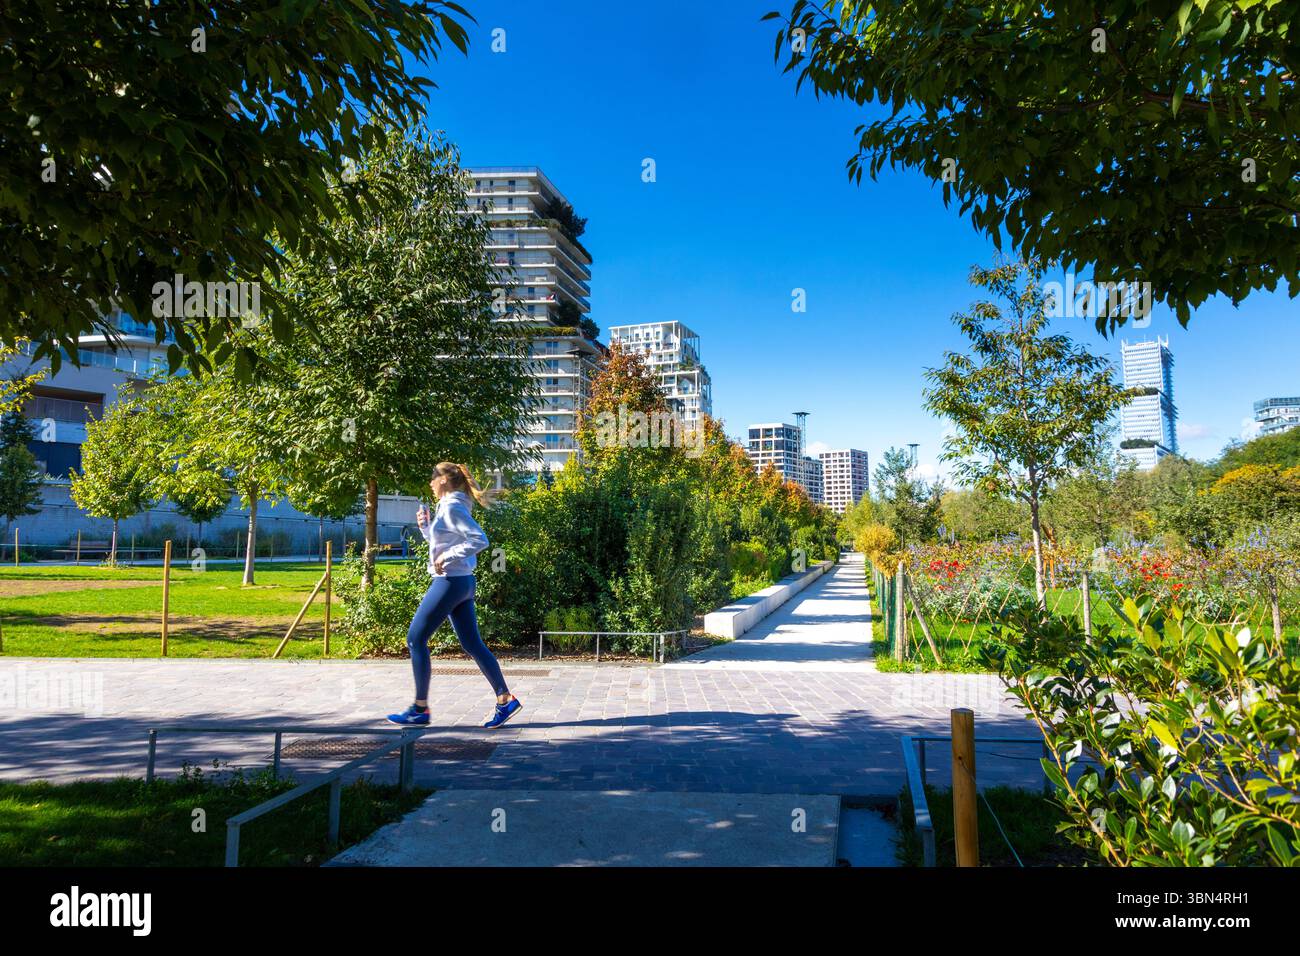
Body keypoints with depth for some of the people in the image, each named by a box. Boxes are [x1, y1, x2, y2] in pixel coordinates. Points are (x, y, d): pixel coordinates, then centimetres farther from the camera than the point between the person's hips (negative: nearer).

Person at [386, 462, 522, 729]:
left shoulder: (452, 507, -14)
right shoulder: (449, 507, 16)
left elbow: (480, 539, -24)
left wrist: (447, 558, -22)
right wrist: (425, 526, 13)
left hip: (450, 582, -10)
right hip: (462, 582, 10)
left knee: (416, 639, 0)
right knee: (472, 644, 9)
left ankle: (420, 708, 6)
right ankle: (505, 700, 8)